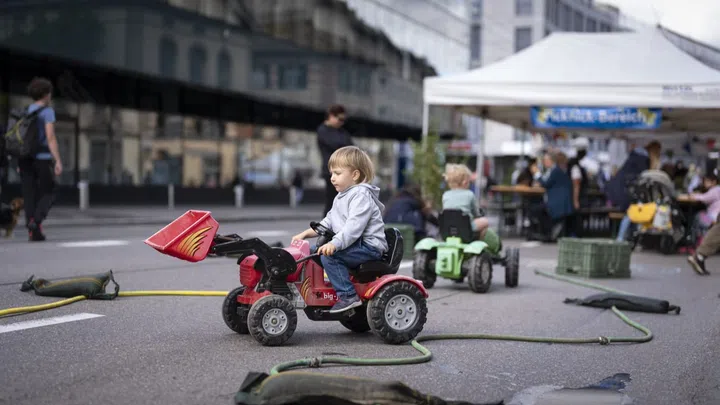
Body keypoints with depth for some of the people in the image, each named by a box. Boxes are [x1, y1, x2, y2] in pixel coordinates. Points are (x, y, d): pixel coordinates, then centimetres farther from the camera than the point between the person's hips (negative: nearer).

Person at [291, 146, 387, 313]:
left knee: (329, 255, -27)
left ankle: (348, 295, -27)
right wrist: (306, 233, 11)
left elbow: (354, 227, -27)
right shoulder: (341, 197, 19)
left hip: (369, 246, -10)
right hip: (353, 244, 10)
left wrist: (334, 244, -38)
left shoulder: (361, 196, -14)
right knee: (315, 251, 8)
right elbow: (329, 222, 23)